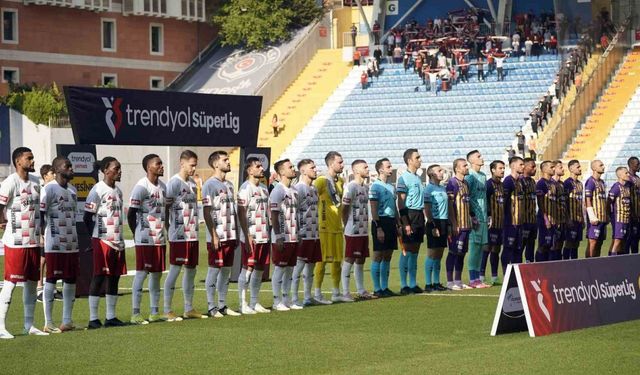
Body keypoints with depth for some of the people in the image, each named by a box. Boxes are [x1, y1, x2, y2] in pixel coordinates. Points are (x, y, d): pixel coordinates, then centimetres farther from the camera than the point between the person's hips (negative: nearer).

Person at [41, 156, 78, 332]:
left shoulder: (72, 190, 15)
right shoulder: (49, 189, -9)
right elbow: (40, 216, -12)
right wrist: (41, 240, -17)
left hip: (71, 244, 8)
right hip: (54, 245, -8)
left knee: (71, 281, 8)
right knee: (51, 280, -3)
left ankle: (67, 321, 14)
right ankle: (48, 323, 0)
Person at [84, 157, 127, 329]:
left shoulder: (118, 191, 14)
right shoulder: (98, 190, -9)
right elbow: (87, 217, -9)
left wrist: (120, 239, 14)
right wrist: (95, 238, -7)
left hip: (117, 242, 7)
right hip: (103, 241, -7)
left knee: (114, 277, 8)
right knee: (99, 277, -5)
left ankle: (111, 317, 14)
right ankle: (93, 318, -2)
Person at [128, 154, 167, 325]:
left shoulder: (162, 186, 12)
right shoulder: (141, 187, -13)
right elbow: (131, 214, -12)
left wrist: (163, 231, 12)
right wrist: (137, 233, -5)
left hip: (159, 238, 8)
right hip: (145, 239, -8)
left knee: (157, 273, 10)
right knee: (142, 272, -6)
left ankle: (155, 313, 15)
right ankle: (135, 314, -3)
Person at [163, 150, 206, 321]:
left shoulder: (192, 183, 14)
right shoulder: (174, 182, -11)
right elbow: (165, 206, -14)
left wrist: (196, 222, 12)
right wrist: (171, 227, -14)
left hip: (192, 235, 8)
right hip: (179, 236, -8)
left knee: (191, 270, 12)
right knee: (175, 270, -5)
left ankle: (189, 308, 21)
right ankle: (167, 310, 0)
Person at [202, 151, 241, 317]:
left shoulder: (229, 185, 15)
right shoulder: (210, 185, -9)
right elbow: (207, 212, -13)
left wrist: (236, 233, 16)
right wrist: (214, 235, -18)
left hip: (230, 236, 8)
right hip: (217, 237, -8)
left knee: (226, 270, 10)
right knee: (214, 270, -3)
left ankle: (222, 305, 16)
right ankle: (211, 307, 2)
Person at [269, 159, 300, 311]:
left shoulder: (294, 191, 14)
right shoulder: (278, 191, -11)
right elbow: (274, 215, -15)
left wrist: (299, 233, 17)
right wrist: (278, 236, -19)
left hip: (293, 238, 8)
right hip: (282, 238, -8)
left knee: (290, 269, 11)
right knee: (279, 269, -2)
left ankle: (286, 300, 17)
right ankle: (277, 302, 3)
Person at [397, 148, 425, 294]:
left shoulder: (418, 178, 16)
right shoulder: (404, 178, -9)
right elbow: (401, 203, -13)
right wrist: (406, 223, -19)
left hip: (419, 215, 8)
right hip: (410, 215, -8)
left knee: (415, 250, 10)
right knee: (407, 251, -6)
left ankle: (413, 284, 14)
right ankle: (403, 285, -2)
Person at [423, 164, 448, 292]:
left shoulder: (443, 188, 16)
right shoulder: (429, 189, -8)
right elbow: (427, 210, -12)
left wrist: (448, 224, 18)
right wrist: (433, 226, -17)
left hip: (443, 222, 8)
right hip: (434, 223, -8)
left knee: (439, 255, 10)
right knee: (432, 254, -6)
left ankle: (436, 282, 15)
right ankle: (428, 284, -3)